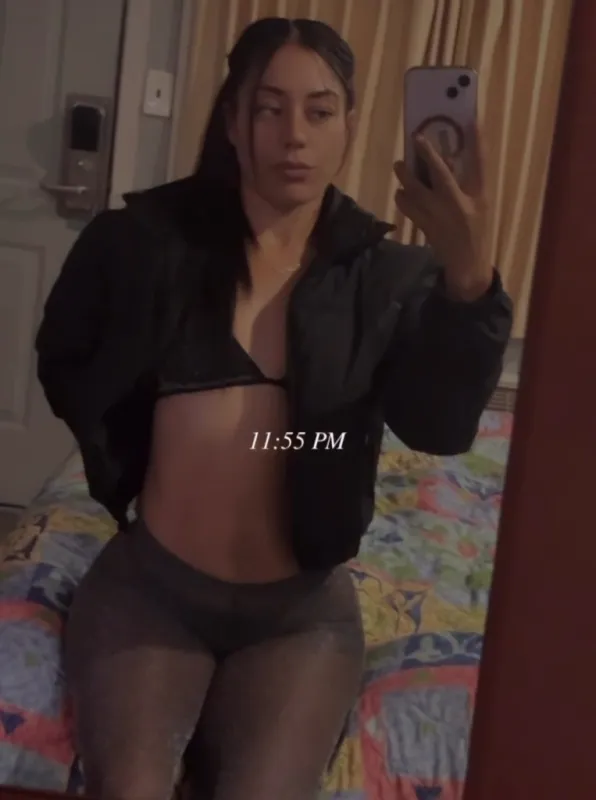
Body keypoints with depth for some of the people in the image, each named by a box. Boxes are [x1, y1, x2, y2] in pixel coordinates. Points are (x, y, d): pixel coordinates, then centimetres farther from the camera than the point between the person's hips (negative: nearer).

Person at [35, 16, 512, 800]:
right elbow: (63, 365, 12)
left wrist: (469, 280, -36)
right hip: (149, 584, 0)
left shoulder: (387, 277, -4)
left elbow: (442, 427, -21)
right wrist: (129, 467, 2)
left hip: (302, 605, 0)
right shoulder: (147, 239, -4)